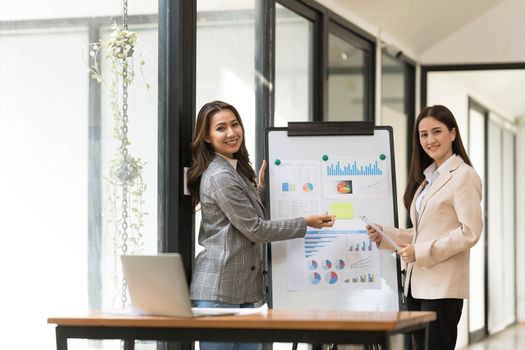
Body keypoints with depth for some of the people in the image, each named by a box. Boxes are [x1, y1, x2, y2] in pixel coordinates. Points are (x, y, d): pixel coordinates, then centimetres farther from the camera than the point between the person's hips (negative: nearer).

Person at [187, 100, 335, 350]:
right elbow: (255, 229, -14)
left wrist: (261, 187, 15)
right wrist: (306, 224, -8)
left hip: (243, 287, 10)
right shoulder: (220, 176, -14)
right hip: (219, 289, -10)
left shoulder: (236, 170, 17)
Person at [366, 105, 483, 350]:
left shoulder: (464, 176, -7)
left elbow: (470, 232, -15)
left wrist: (421, 252, -16)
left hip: (444, 287, -8)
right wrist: (384, 236, 6)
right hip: (417, 284, 8)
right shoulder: (427, 178, 19)